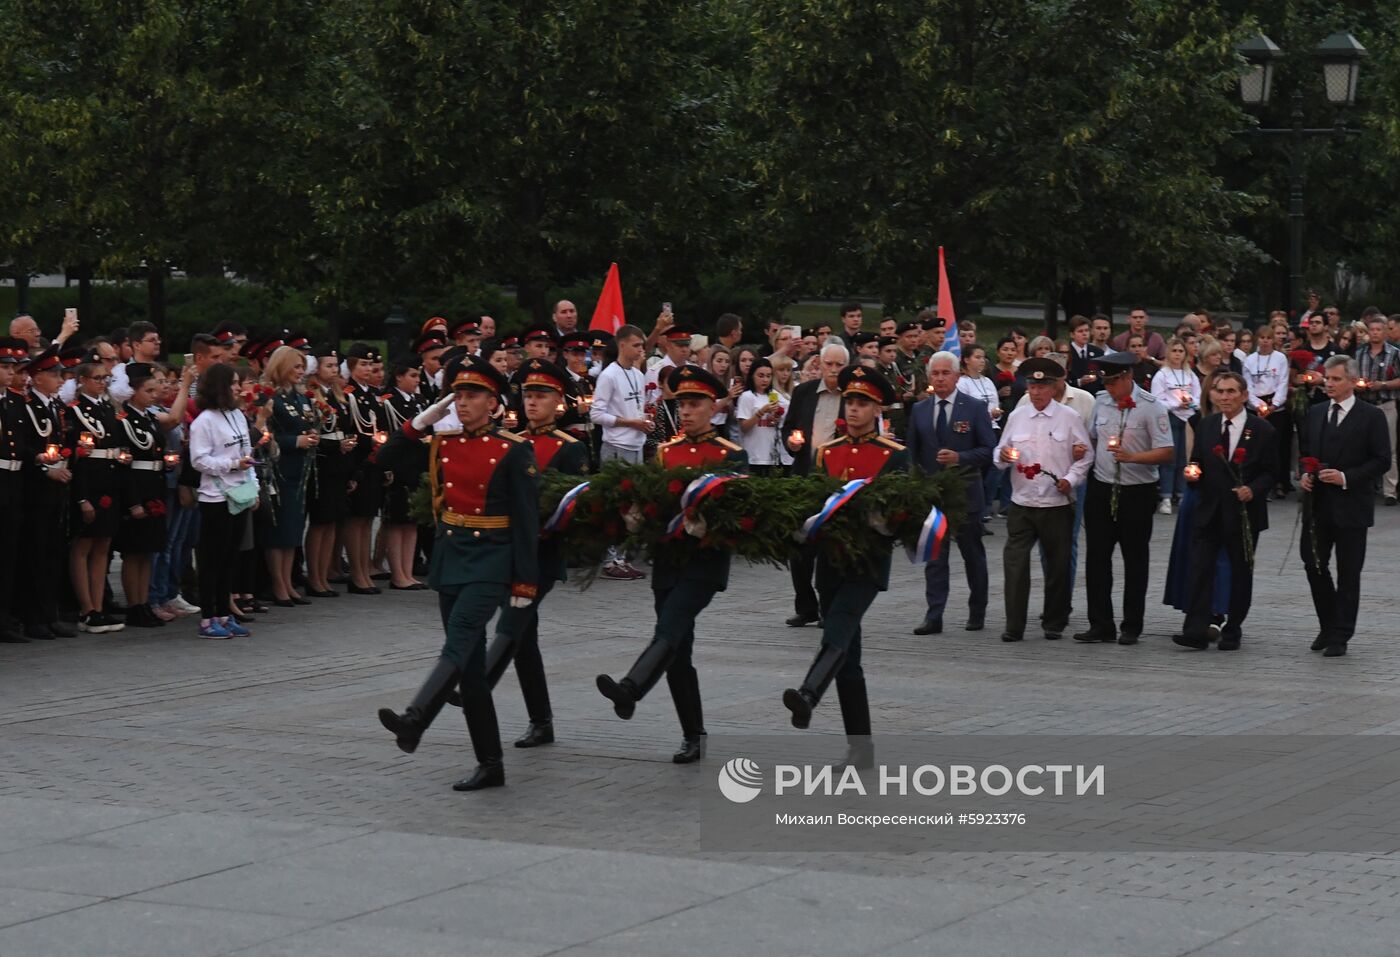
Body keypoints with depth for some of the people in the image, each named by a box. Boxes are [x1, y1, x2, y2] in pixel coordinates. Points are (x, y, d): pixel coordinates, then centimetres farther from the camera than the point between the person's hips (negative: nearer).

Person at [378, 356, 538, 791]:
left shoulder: (514, 451, -5)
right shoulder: (441, 445, 10)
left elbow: (527, 519, -7)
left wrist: (525, 581, -11)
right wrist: (418, 424, -2)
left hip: (490, 559, -6)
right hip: (449, 556, 6)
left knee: (460, 638, -28)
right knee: (470, 663, 7)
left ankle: (413, 720, -47)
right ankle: (490, 764, 13)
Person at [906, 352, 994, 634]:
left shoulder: (975, 408, -2)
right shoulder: (919, 410, 8)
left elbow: (990, 450, -5)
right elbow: (913, 452, 14)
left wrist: (960, 458, -19)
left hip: (965, 491, -2)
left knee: (973, 553, 10)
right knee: (934, 555, -3)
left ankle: (977, 612, 22)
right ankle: (934, 617, -4)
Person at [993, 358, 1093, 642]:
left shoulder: (1069, 417, 2)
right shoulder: (1016, 417, 10)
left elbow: (1085, 455, 3)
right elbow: (1000, 453, 15)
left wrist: (1070, 480, -11)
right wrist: (1003, 456, -8)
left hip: (1058, 504, -1)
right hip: (1022, 503, 1)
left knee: (1058, 565, 6)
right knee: (1015, 562, -8)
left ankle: (1054, 623, 18)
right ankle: (1014, 625, -5)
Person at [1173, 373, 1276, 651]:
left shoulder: (1262, 430, -3)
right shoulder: (1205, 426, 8)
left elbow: (1271, 472, -1)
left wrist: (1253, 490, -18)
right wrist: (1192, 472, -7)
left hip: (1243, 513, -2)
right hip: (1208, 512, 2)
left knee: (1241, 572, 7)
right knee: (1200, 569, -9)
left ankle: (1232, 632, 18)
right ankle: (1196, 631, -11)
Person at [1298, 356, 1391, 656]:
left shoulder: (1371, 417, -6)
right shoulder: (1315, 413, 10)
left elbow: (1383, 460, -8)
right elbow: (1304, 450, 19)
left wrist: (1346, 477, -18)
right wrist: (1304, 474, -2)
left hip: (1351, 506, -5)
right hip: (1318, 504, 5)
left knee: (1348, 573, 2)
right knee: (1314, 565, 5)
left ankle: (1340, 636, 10)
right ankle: (1328, 626, 23)